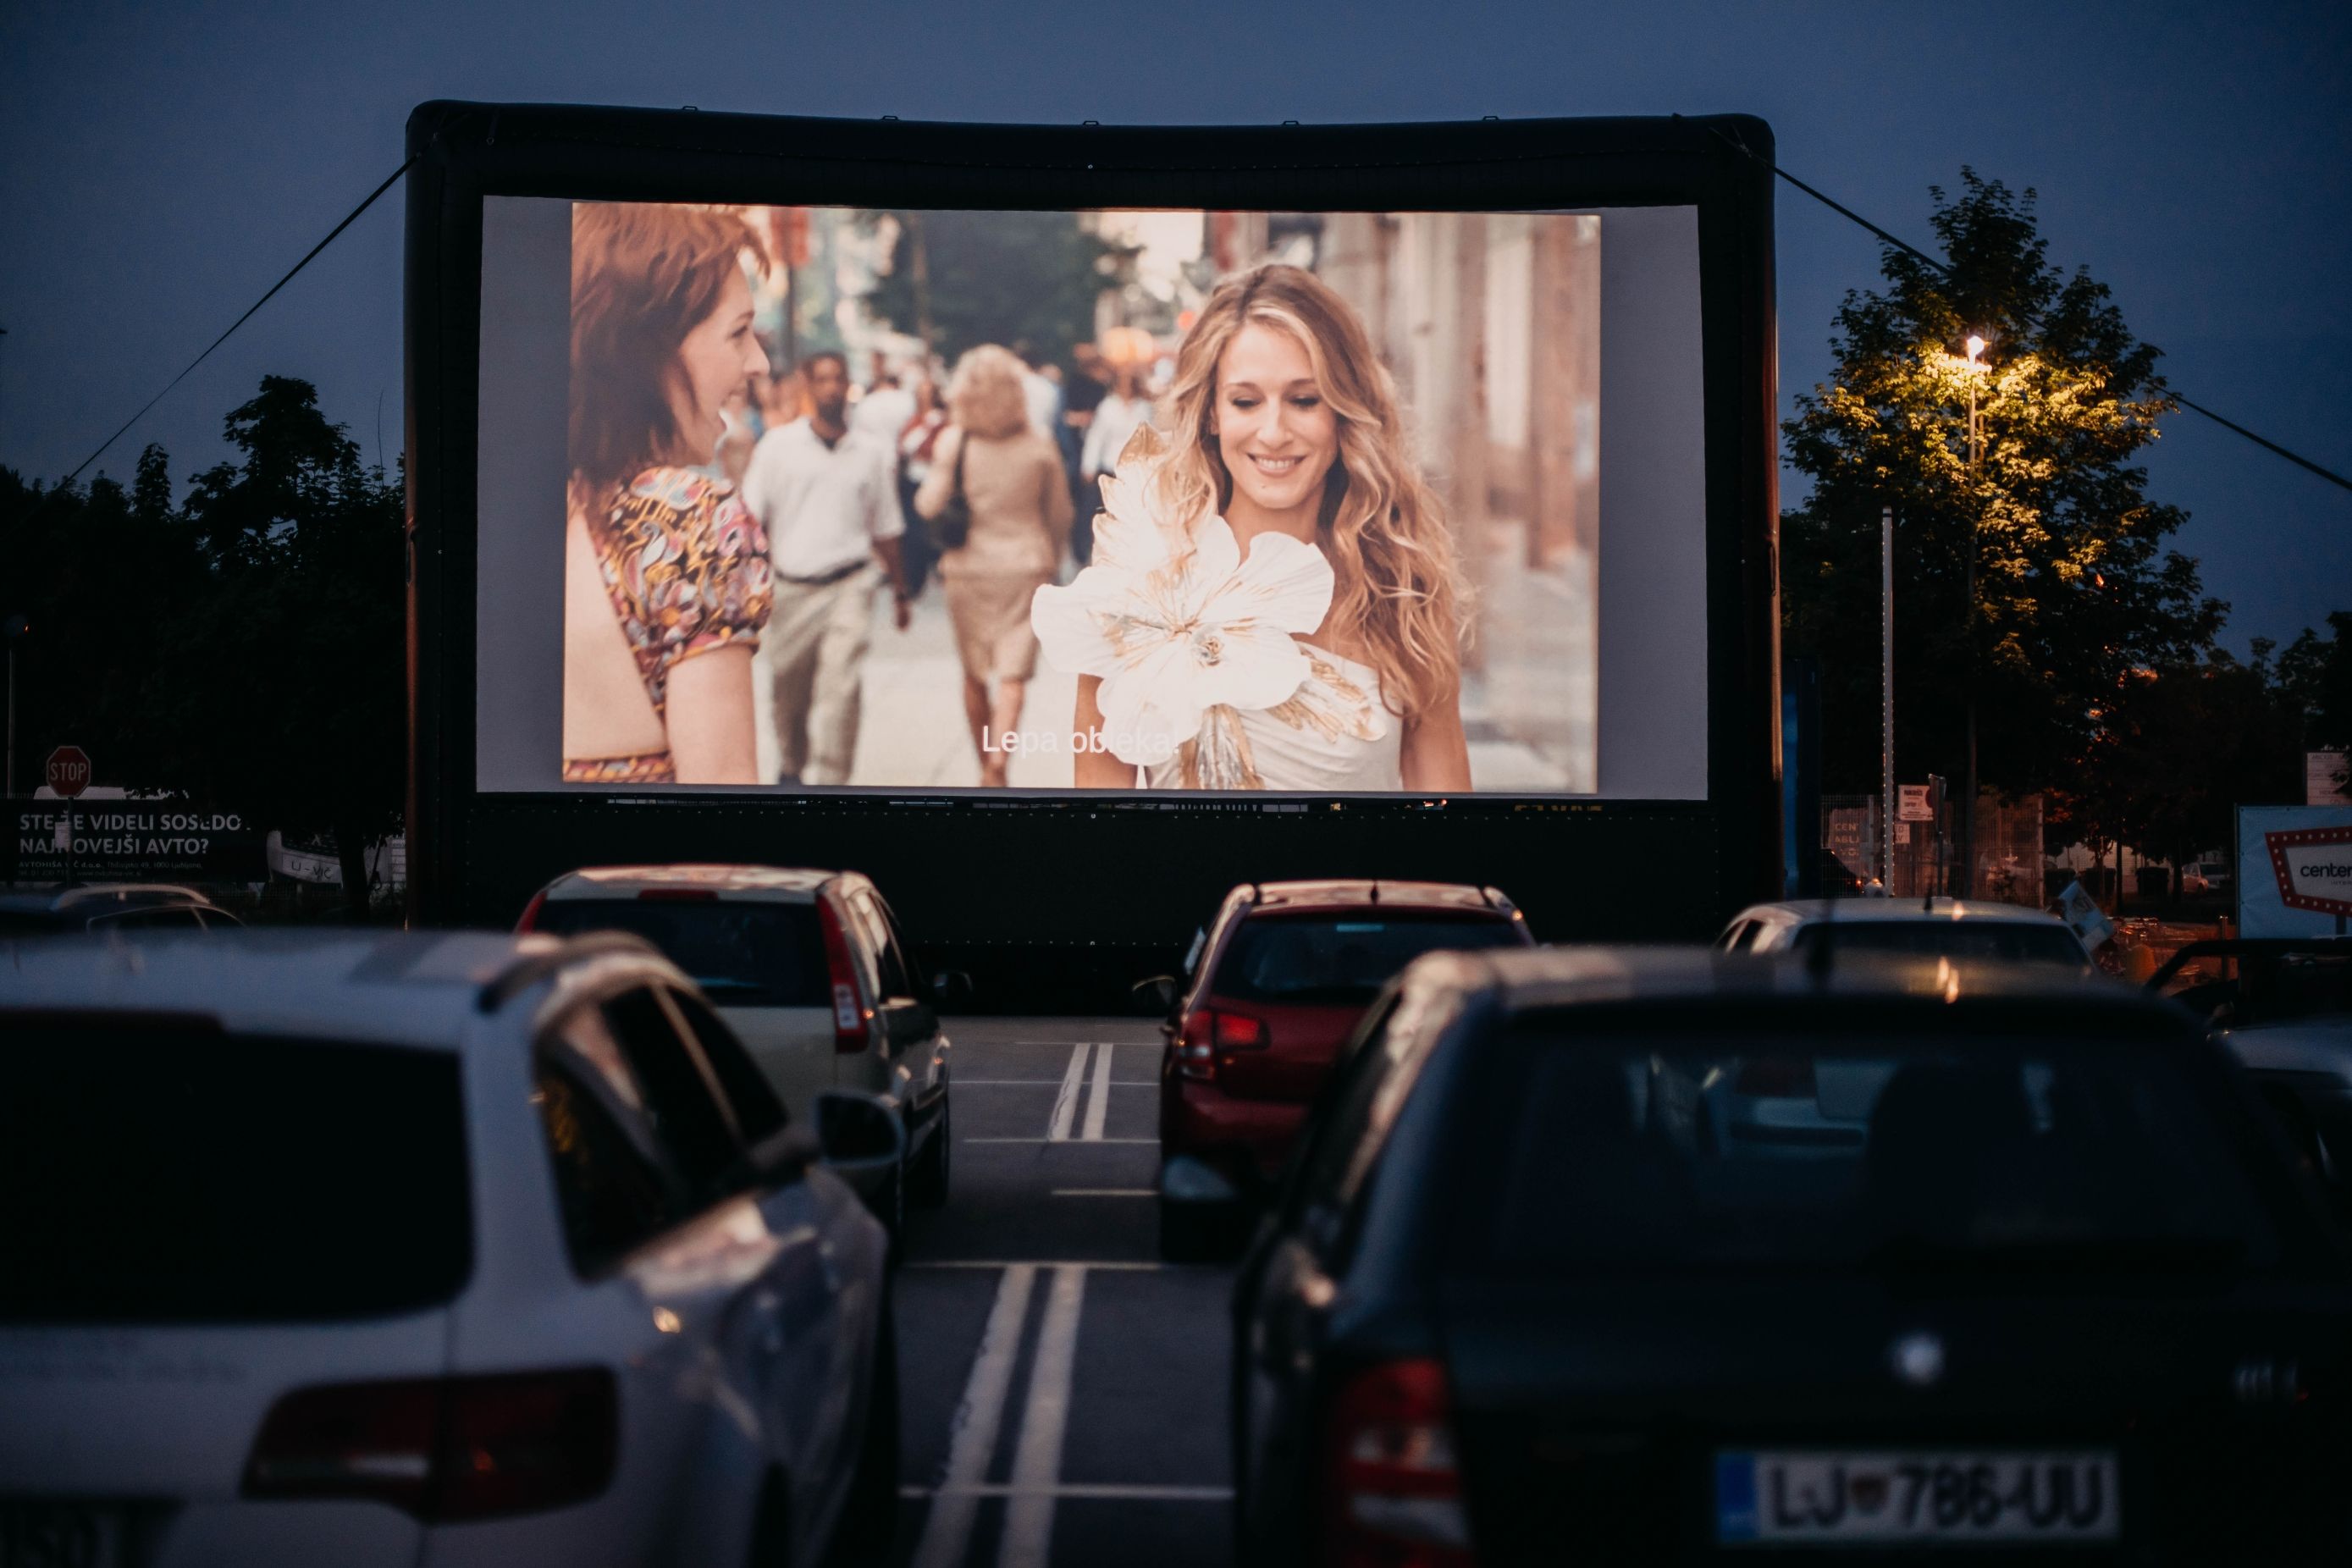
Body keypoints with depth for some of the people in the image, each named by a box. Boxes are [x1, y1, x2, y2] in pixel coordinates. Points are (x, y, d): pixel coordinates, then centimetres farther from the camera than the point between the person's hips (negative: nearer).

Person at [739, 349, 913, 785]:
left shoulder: (874, 453, 5)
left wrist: (900, 592, 16)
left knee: (840, 683, -16)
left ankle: (830, 779, -14)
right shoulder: (778, 445, 2)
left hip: (849, 585, -1)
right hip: (792, 586, 1)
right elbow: (752, 518, 2)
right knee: (788, 689, 12)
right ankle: (791, 768, 37)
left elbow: (885, 531, 13)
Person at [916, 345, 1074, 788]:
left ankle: (986, 767, 22)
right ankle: (998, 763, -18)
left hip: (969, 566, 0)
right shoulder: (1039, 446, -4)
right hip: (1025, 566, 0)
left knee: (974, 674, 14)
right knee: (1013, 675, -2)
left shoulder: (954, 443, -9)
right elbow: (1059, 514, 5)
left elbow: (929, 505, -8)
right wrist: (1051, 562, 20)